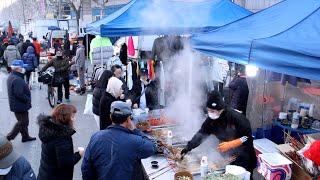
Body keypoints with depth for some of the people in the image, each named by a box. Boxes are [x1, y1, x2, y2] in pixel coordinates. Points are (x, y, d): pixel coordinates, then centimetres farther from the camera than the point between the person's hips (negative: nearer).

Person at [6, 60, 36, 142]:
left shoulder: (11, 76, 8)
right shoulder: (17, 80, -27)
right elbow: (19, 94, -29)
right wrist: (28, 99, -17)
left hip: (16, 104, 11)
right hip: (20, 105, -11)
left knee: (24, 121, 21)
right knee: (22, 122, 2)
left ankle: (25, 136, 33)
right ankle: (9, 137, 9)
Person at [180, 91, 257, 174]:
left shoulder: (236, 117, -25)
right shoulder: (211, 120, -11)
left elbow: (248, 137, -21)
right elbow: (200, 135, -9)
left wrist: (230, 144, -30)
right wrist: (187, 149, -18)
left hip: (243, 156, -4)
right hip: (227, 155, 4)